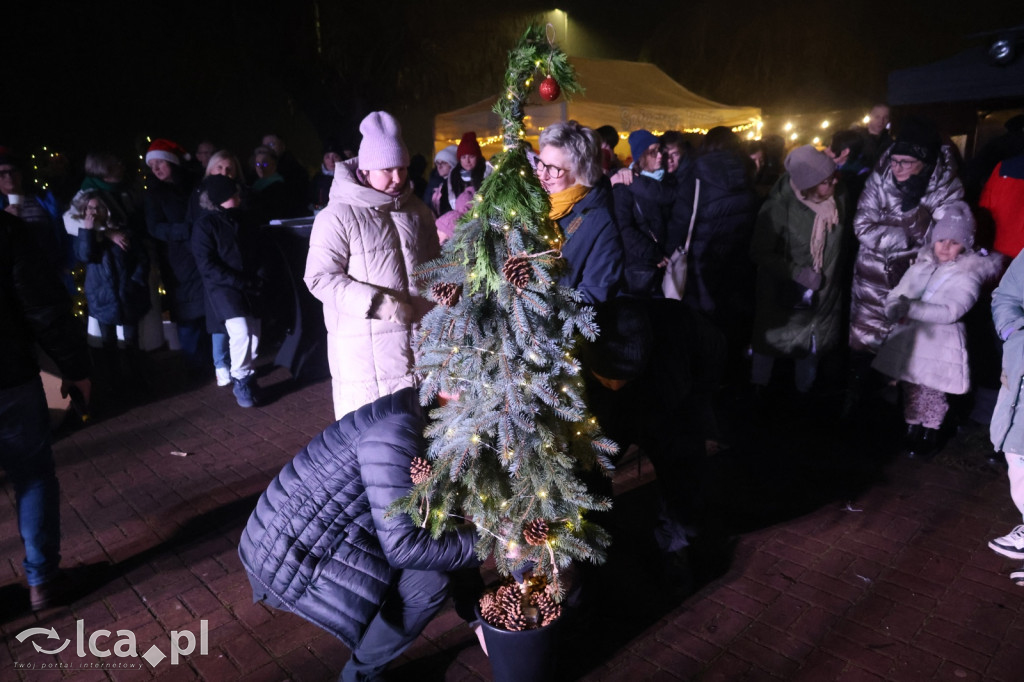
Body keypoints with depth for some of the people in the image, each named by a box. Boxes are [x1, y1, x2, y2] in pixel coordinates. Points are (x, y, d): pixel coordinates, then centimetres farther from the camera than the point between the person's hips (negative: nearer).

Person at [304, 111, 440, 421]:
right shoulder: (338, 215, -7)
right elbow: (320, 278, -12)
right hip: (365, 347, -5)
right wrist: (377, 302, -20)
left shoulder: (418, 210, 12)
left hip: (420, 341, 6)